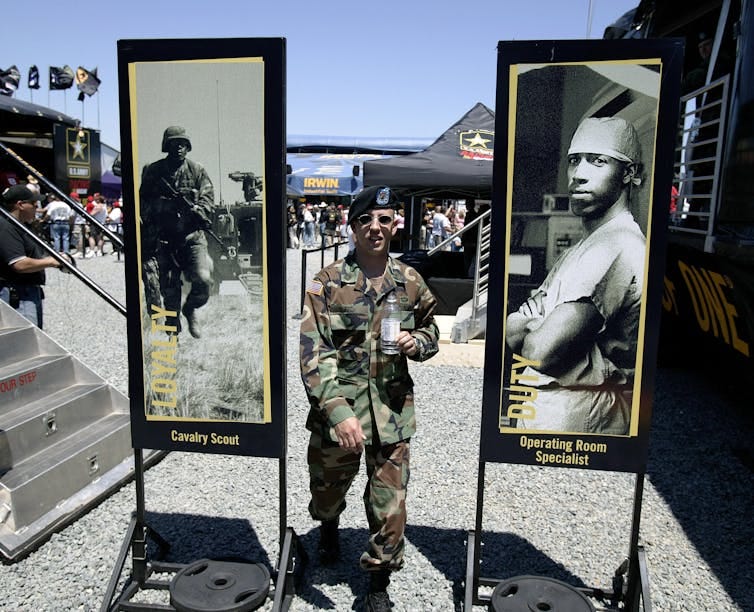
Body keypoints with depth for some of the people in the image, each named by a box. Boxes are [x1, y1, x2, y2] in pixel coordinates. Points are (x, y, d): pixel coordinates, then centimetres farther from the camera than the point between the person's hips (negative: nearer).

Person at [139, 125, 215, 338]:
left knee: (203, 279, -17)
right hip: (163, 240, 0)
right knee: (169, 289, 4)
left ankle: (190, 309, 15)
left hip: (192, 236, 0)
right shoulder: (152, 171, 7)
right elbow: (142, 201, 7)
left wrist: (197, 212, -18)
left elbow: (208, 199, 2)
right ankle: (173, 333, 21)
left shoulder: (197, 170, 7)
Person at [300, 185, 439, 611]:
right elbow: (313, 353, -13)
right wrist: (337, 411, -22)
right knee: (329, 485, 20)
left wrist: (418, 342, -6)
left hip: (392, 408, 1)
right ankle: (329, 526, 56)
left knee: (390, 503, 4)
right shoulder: (327, 283, -6)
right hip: (337, 407, -1)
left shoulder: (410, 282, 3)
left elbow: (431, 329, 18)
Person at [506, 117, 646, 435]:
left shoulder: (617, 246, -20)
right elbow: (513, 323, 11)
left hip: (572, 420, -9)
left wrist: (522, 331, -5)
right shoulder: (581, 250, 14)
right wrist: (536, 327, -11)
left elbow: (541, 350, -26)